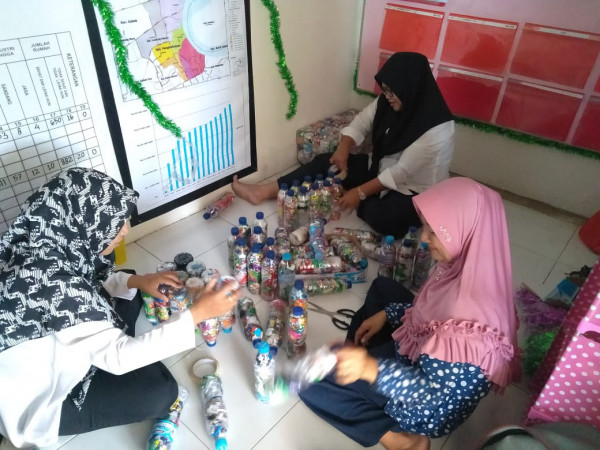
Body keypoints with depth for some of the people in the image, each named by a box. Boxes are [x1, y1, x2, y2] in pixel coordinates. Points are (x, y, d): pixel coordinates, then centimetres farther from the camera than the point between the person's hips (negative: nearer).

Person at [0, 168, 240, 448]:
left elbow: (88, 285, 6)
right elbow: (119, 357, -30)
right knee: (161, 390, -13)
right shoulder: (54, 288, -39)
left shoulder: (46, 243, -14)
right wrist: (197, 313, -30)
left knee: (128, 293, 7)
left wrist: (137, 281, -9)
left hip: (50, 356, 8)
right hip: (36, 402, -8)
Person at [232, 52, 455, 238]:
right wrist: (343, 148, -17)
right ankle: (264, 192, -6)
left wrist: (360, 192, -24)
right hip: (382, 169, 7)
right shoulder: (388, 101, -6)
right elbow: (360, 123, 3)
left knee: (382, 218, -38)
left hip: (415, 190, -6)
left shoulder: (436, 130, -27)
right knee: (325, 163, -6)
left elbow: (401, 173, -26)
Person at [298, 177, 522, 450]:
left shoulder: (470, 322, -40)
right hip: (426, 361, 8)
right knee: (381, 288, 22)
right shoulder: (469, 267, -15)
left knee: (313, 382, -8)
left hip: (430, 407, -8)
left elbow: (434, 395, -31)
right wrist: (386, 314, 0)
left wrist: (373, 369, -44)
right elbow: (431, 307, 5)